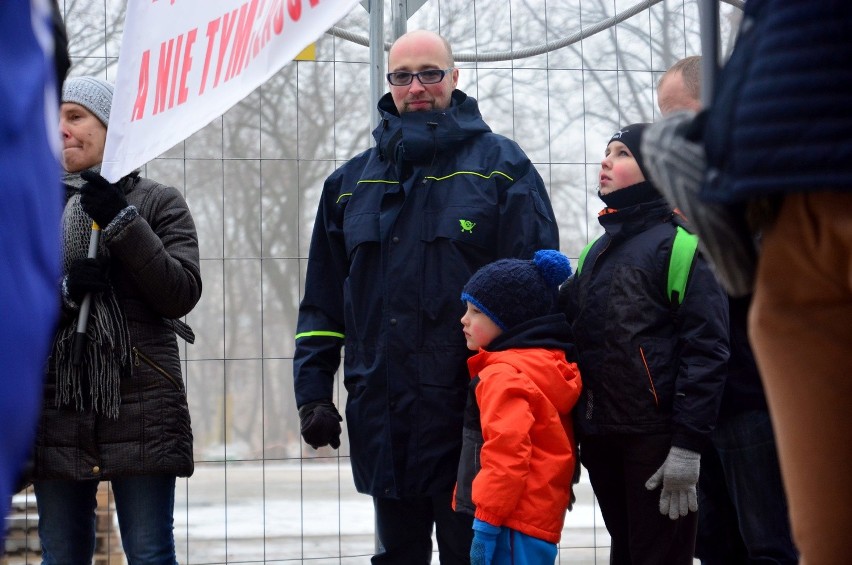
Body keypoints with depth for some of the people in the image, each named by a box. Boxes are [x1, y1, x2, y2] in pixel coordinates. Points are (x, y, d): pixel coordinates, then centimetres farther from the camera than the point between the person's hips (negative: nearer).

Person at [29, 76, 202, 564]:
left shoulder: (159, 203, 7)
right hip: (57, 412, 3)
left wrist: (123, 224, -12)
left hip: (141, 409, -3)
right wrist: (61, 291, -12)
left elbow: (182, 294, -5)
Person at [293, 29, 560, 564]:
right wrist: (313, 393, 7)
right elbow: (322, 303, 15)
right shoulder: (351, 183, 13)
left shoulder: (501, 165, 0)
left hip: (470, 414, -4)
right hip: (383, 418, 4)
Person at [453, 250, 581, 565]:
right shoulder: (548, 364, 16)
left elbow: (507, 452, -24)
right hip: (541, 516, 11)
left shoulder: (504, 376, -15)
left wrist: (486, 520, -21)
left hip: (514, 524, -11)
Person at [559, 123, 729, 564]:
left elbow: (706, 350, -14)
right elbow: (572, 338, 18)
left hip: (656, 439, -7)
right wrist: (574, 432, 11)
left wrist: (687, 444, -19)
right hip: (600, 437, 7)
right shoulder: (598, 251, 16)